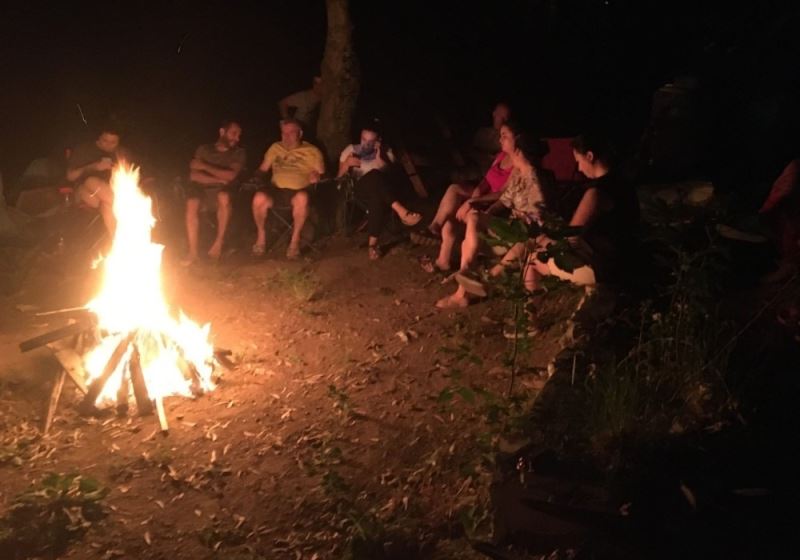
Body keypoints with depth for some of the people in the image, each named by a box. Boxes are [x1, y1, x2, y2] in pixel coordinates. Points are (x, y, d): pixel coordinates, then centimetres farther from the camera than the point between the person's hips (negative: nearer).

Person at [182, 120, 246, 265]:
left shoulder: (239, 152, 9)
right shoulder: (203, 149, 11)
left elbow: (230, 176, -8)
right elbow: (194, 176, -1)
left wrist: (205, 167, -7)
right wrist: (219, 180, -11)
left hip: (223, 189, -1)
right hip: (202, 187, 1)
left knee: (224, 197, -38)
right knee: (192, 204, -33)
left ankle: (219, 242, -23)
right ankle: (193, 252, -33)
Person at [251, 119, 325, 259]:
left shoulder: (312, 151, 9)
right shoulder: (275, 148, 18)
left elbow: (320, 174, 6)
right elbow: (263, 169, 20)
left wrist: (316, 177, -17)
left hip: (298, 191, -2)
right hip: (277, 189, 3)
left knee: (302, 198, -40)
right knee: (259, 198, -31)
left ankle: (295, 239, -24)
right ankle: (261, 235, -8)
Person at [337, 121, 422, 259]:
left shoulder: (385, 152, 17)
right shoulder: (351, 150, 16)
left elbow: (389, 172, -1)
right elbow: (339, 177, 9)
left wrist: (379, 156, -14)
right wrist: (347, 163, -10)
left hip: (380, 189, 1)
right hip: (361, 188, -1)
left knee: (378, 199, -39)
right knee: (375, 175, -37)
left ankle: (372, 243, -40)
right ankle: (401, 211, -50)